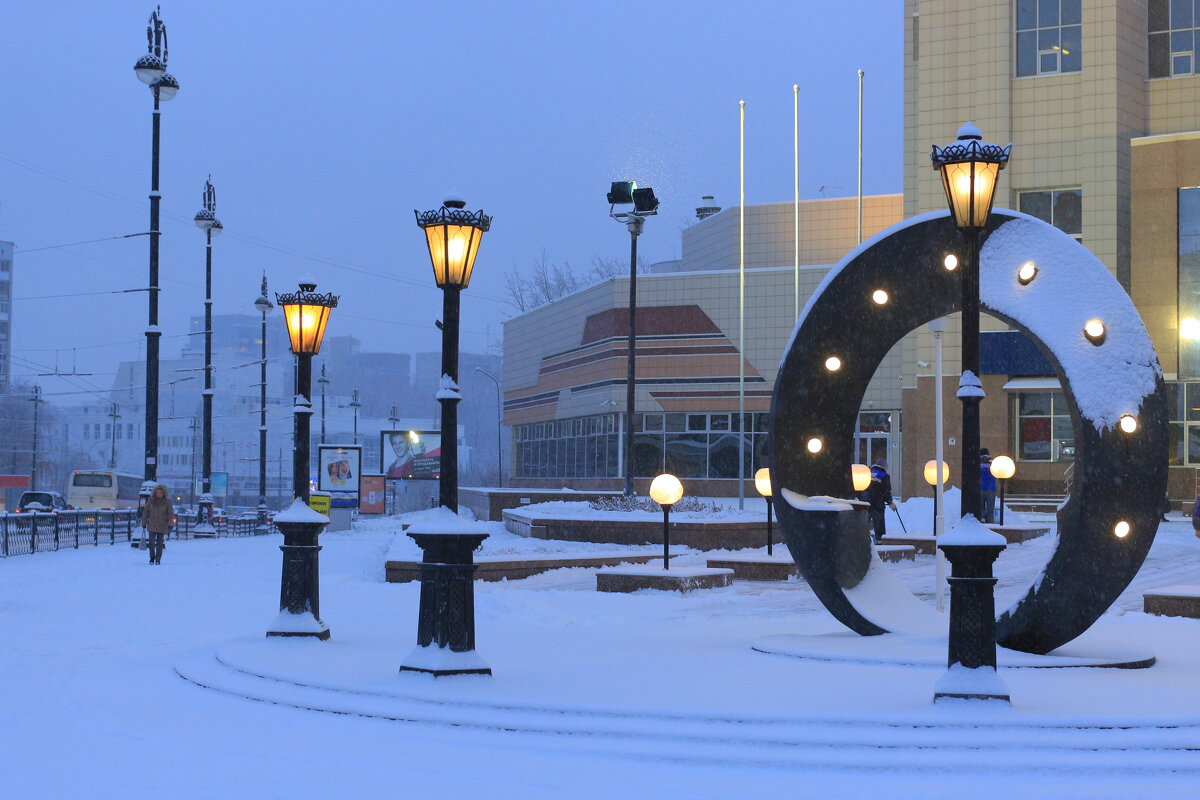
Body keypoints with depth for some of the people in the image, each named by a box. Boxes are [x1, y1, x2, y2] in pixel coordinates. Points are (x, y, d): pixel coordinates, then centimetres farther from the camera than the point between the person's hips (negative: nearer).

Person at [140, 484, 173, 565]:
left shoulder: (167, 502, -1)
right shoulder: (150, 501, 2)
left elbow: (170, 514, -1)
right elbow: (145, 512, 9)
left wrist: (170, 524, -11)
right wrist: (144, 523, 8)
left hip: (162, 526, -1)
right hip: (152, 526, 1)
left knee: (159, 543, 3)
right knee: (151, 542, -8)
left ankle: (158, 560, 12)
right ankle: (152, 557, 12)